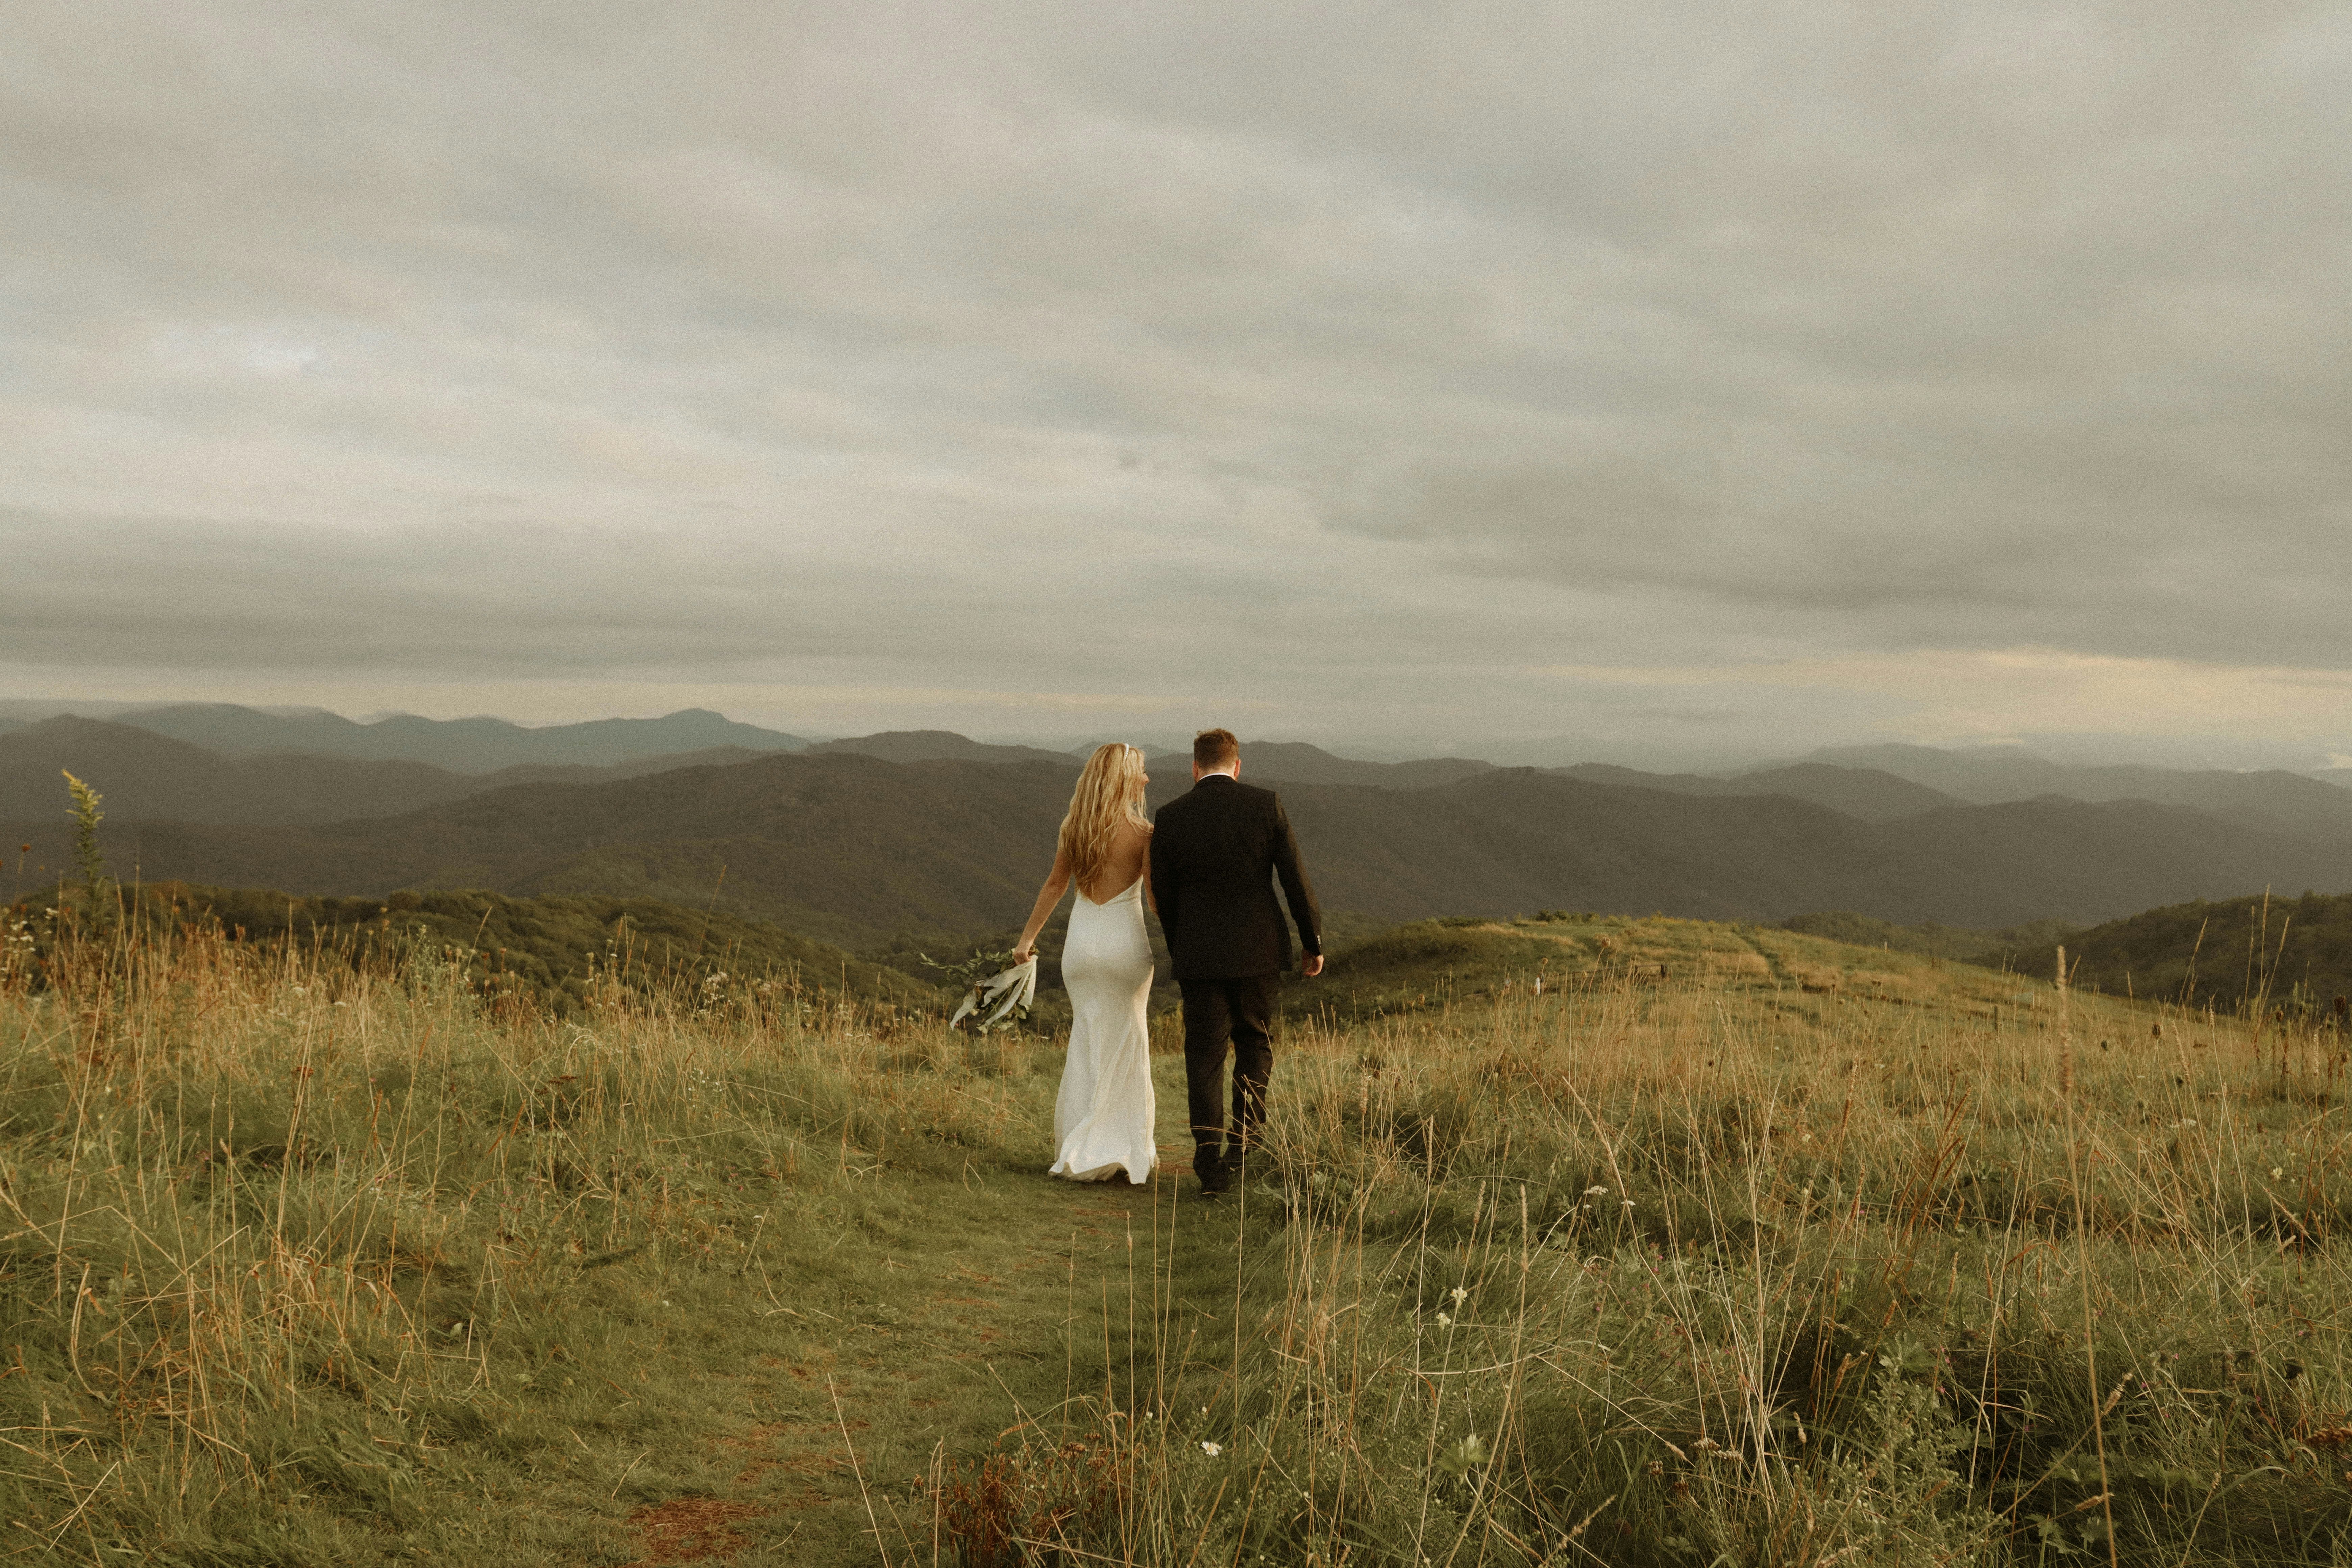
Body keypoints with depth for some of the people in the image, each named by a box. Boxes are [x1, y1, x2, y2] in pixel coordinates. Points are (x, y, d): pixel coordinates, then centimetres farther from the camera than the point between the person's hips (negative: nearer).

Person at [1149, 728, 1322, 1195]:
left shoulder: (1170, 817, -2)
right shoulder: (1266, 805, -4)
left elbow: (1163, 894, 5)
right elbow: (1295, 877, -4)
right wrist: (1313, 941, 7)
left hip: (1199, 953, 0)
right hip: (1257, 947, 0)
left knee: (1205, 1058, 6)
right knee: (1255, 1043, 20)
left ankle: (1211, 1165, 2)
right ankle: (1244, 1141, 12)